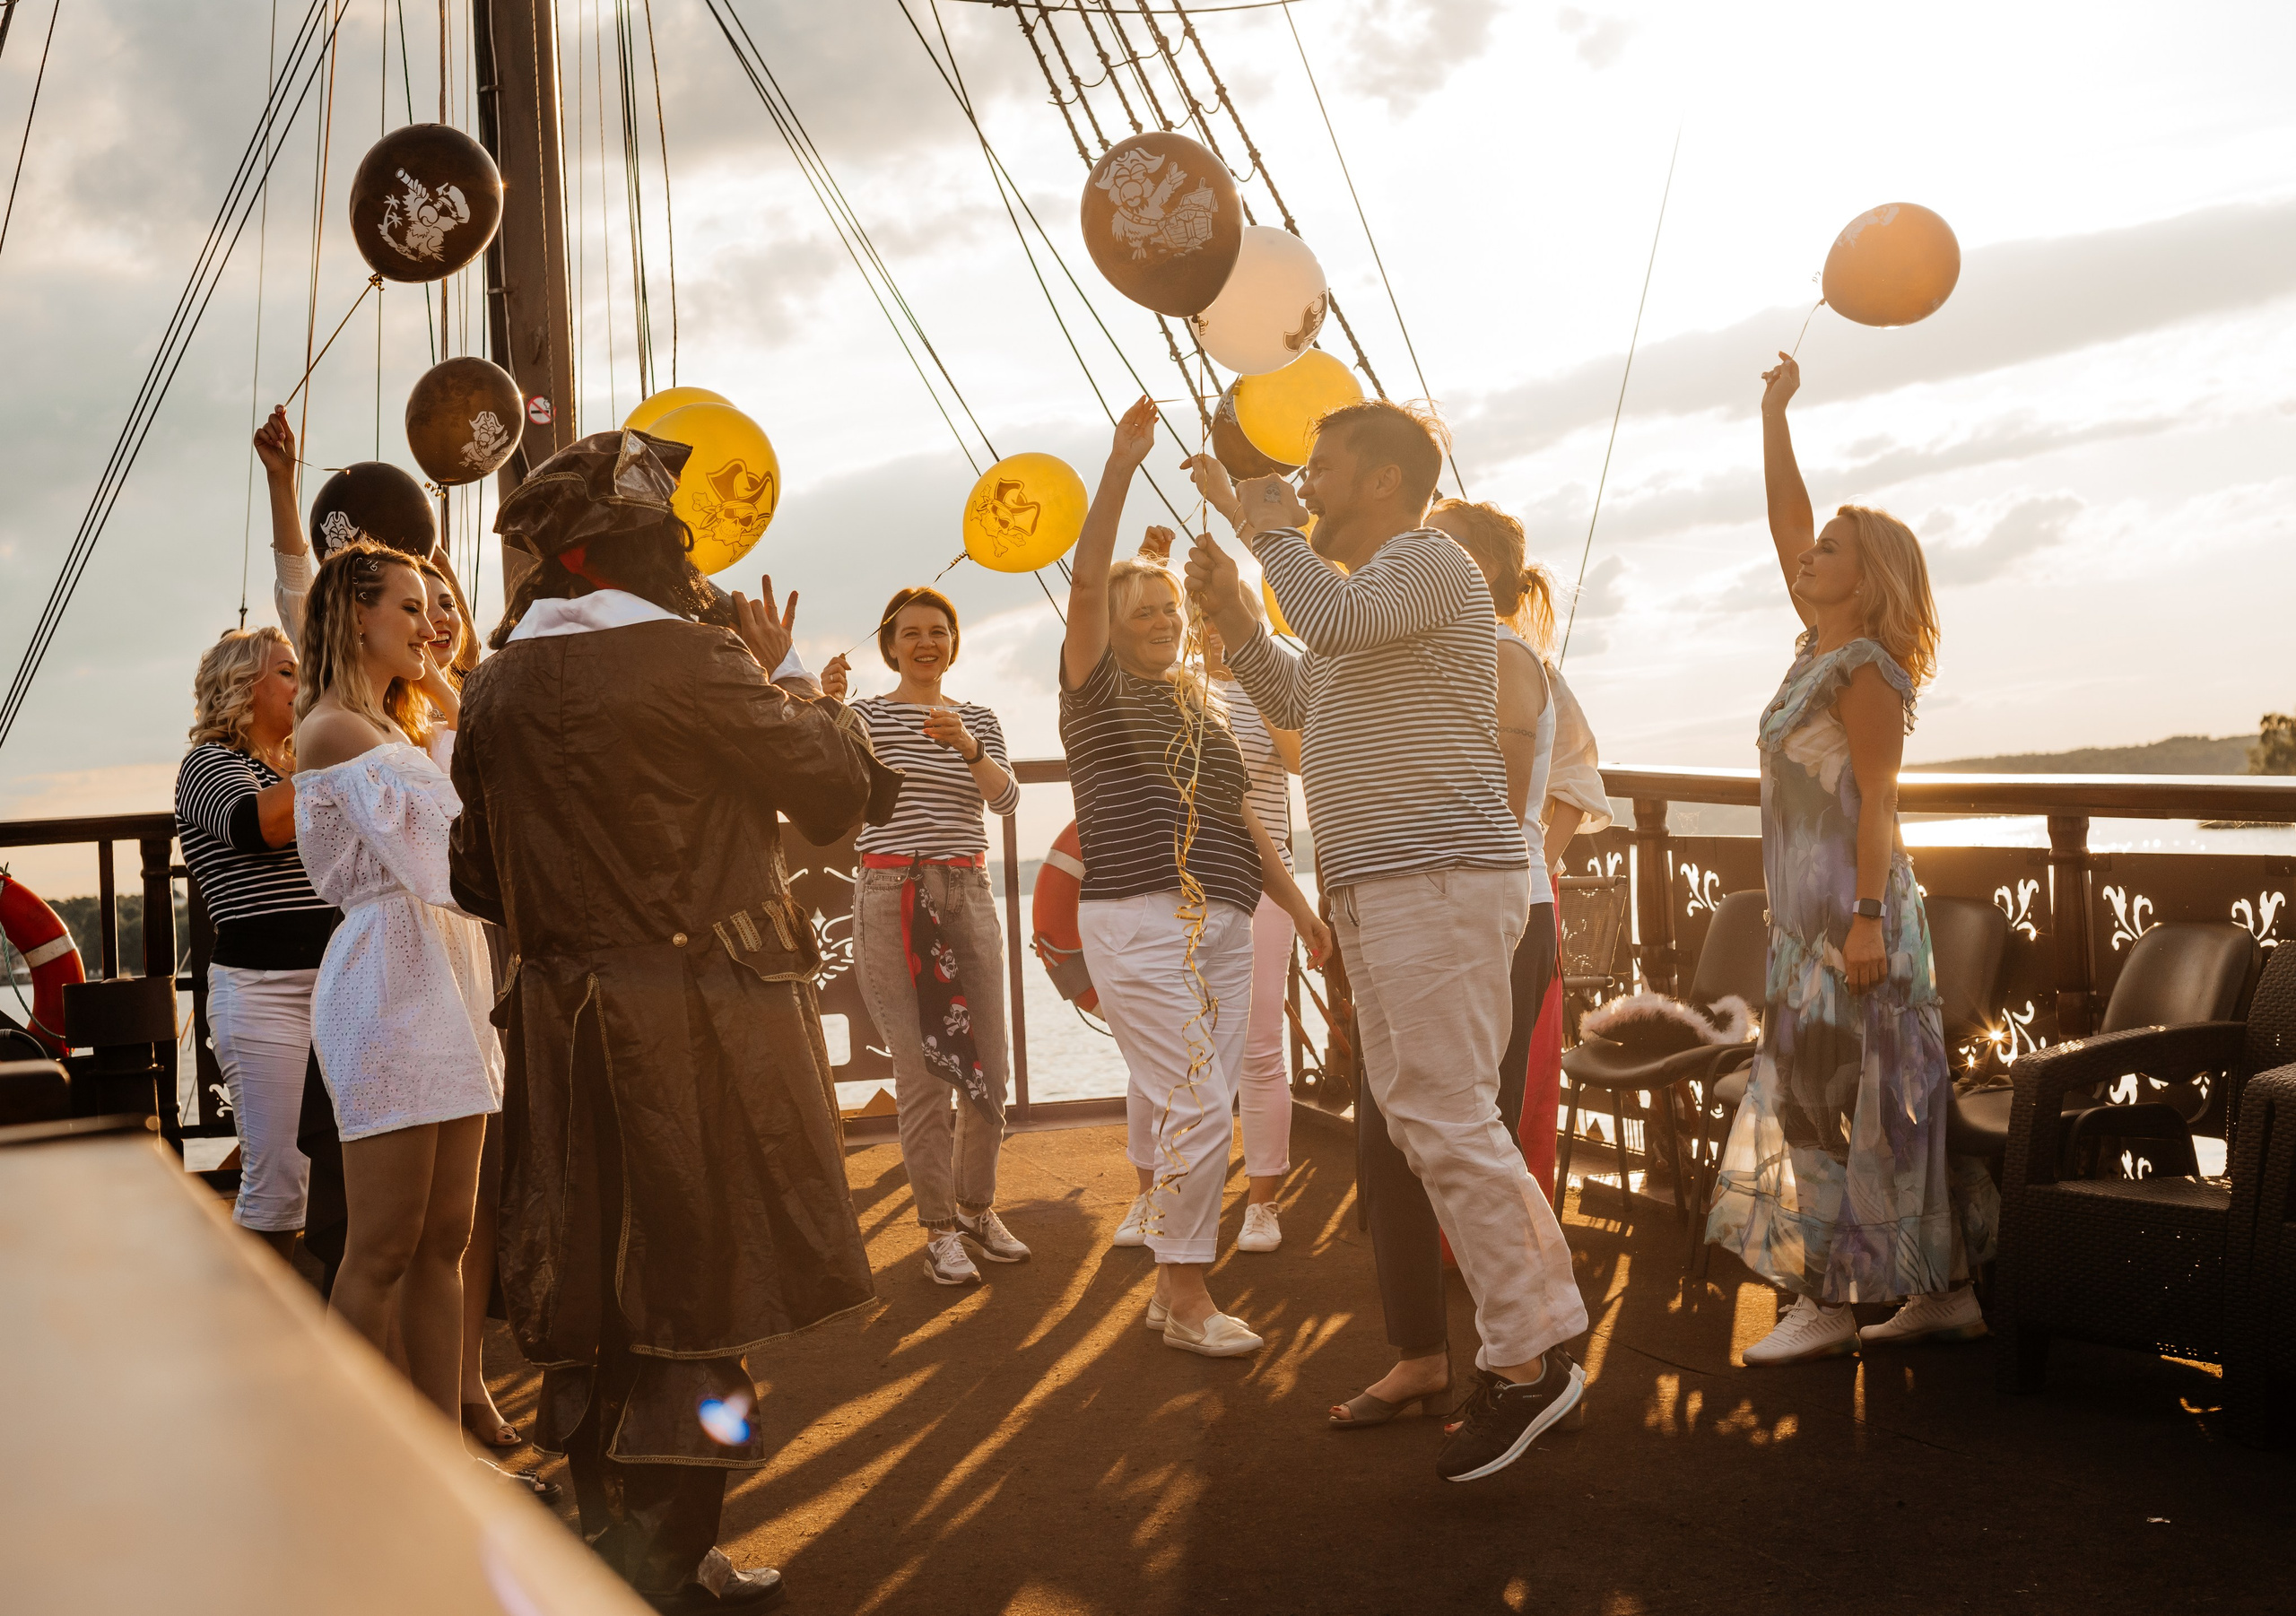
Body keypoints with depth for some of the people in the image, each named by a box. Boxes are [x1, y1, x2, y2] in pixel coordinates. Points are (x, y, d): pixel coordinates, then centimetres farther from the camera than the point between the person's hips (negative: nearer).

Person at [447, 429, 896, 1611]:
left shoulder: (493, 688, 7)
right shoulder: (684, 661, -15)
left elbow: (481, 877, 14)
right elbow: (834, 792, -8)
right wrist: (783, 680, 6)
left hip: (562, 1016, 7)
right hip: (699, 1023, -7)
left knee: (591, 1290, 15)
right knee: (696, 1290, 3)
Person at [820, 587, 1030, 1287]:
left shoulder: (979, 720, 15)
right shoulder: (866, 715, 5)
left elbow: (1006, 797, -3)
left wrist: (967, 747, -23)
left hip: (967, 893, 4)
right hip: (889, 894, -4)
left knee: (987, 1064, 4)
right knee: (920, 1068, -8)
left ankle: (976, 1206, 22)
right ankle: (938, 1229, 1)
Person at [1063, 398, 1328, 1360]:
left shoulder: (1203, 711, 21)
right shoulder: (1098, 688, 5)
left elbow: (1242, 819, 24)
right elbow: (1085, 582, -8)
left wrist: (1300, 908, 20)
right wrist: (1119, 468, -15)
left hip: (1222, 925, 6)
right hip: (1135, 921, -6)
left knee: (1170, 1106, 7)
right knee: (1197, 1105, -12)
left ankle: (1171, 1285, 15)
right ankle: (1184, 1297, -2)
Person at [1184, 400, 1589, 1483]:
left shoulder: (1425, 560, -6)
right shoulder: (1367, 585, 24)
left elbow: (1331, 620, -25)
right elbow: (1294, 700, 29)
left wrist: (1270, 529, -9)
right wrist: (1228, 609, 17)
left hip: (1440, 878, -10)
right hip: (1375, 890, 10)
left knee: (1446, 1119, -12)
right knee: (1415, 1119, 10)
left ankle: (1531, 1361, -4)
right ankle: (1528, 1340, 17)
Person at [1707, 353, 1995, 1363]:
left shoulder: (1866, 667, -10)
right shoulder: (1821, 644, 14)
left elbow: (1877, 799, -17)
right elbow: (1783, 519, 18)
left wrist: (1866, 916, -22)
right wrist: (1774, 410, 20)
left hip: (1851, 909, -9)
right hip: (1811, 907, 9)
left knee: (1828, 1092, -6)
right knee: (1888, 1099, 10)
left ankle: (1826, 1300, -1)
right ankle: (1943, 1291, 16)